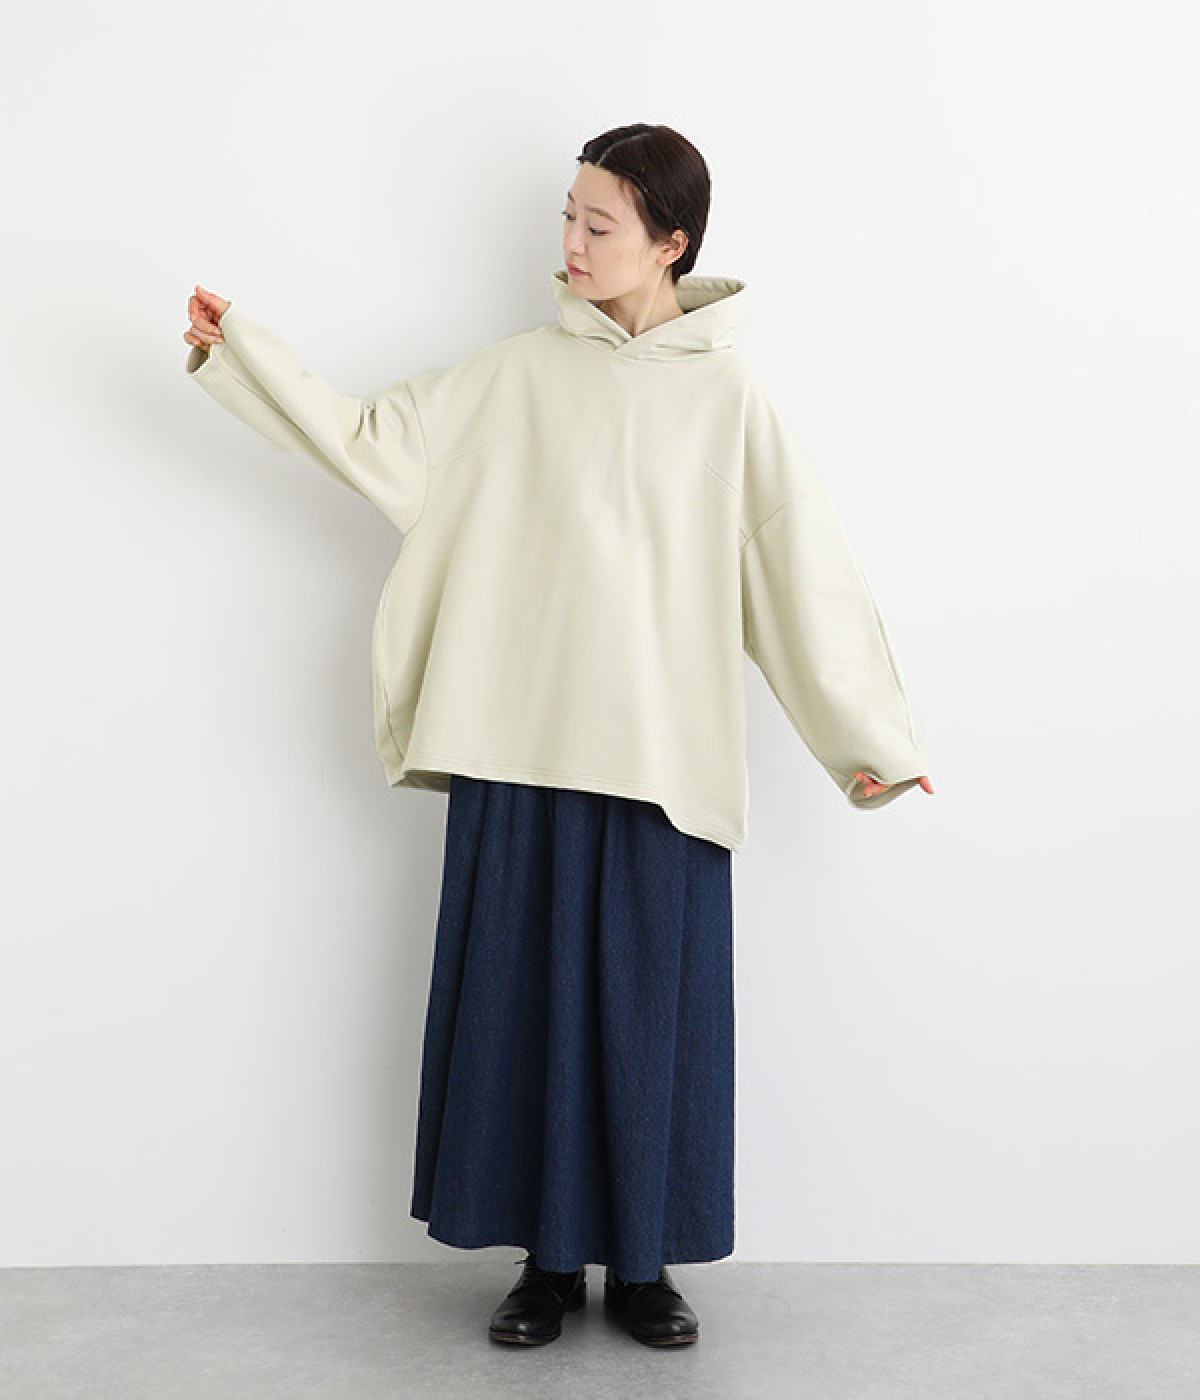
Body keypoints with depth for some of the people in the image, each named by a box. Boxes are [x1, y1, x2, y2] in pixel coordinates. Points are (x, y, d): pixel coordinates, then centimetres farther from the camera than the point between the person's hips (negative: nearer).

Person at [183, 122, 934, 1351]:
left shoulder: (727, 395, 3)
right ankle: (549, 1260, 24)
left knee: (650, 1008, 5)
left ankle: (642, 1263, 24)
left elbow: (802, 565, 2)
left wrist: (871, 735, 2)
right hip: (521, 746, 2)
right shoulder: (517, 374, 8)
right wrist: (241, 356, 4)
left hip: (663, 759, -1)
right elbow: (375, 443, 9)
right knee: (525, 997, 7)